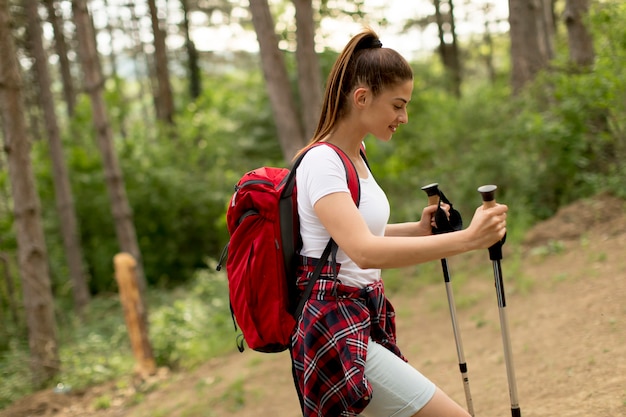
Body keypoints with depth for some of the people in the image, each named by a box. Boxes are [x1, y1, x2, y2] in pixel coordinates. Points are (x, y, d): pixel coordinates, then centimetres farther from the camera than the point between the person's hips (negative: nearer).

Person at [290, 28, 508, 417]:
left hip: (365, 321, 10)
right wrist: (466, 239, -35)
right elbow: (364, 251, -31)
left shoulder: (355, 156, 11)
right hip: (336, 331, -10)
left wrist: (417, 229, 10)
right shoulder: (322, 162, -17)